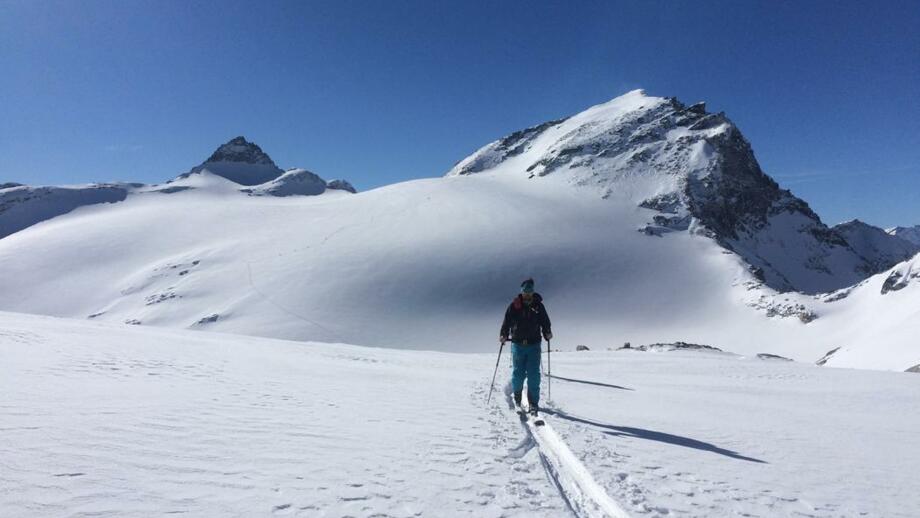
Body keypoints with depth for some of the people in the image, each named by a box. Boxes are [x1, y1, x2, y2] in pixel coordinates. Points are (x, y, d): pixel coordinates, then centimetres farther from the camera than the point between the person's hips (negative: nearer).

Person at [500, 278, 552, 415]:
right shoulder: (514, 306, 3)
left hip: (534, 344, 0)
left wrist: (547, 333, -9)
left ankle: (533, 403, 0)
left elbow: (545, 322, 9)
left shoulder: (538, 306, 6)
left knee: (533, 374, -6)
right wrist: (503, 335, -11)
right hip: (518, 344, 0)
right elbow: (507, 322, 3)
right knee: (518, 373, 3)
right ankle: (517, 394, 32)